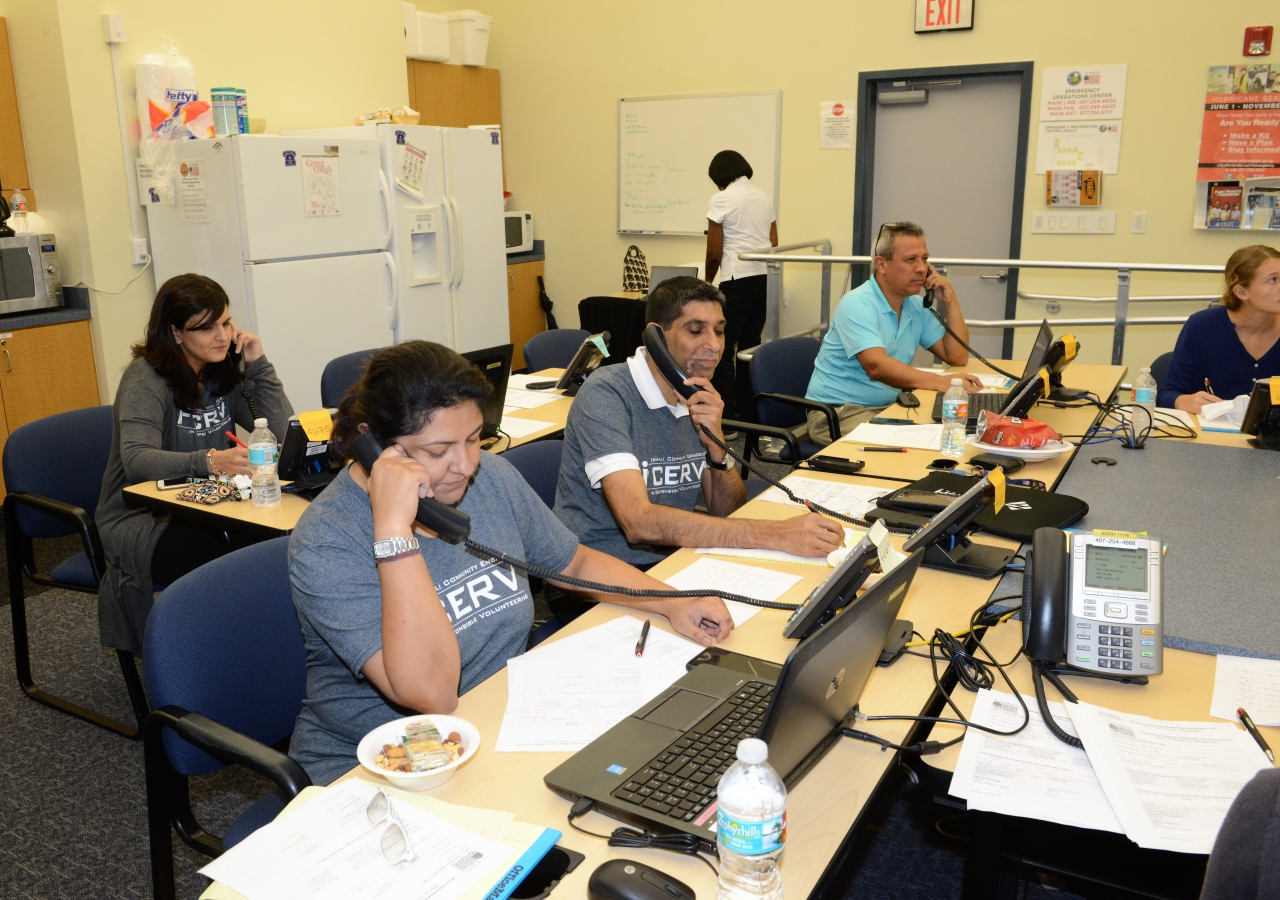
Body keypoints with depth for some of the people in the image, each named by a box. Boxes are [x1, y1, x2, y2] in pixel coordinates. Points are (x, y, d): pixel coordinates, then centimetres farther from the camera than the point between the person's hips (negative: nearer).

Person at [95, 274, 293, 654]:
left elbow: (280, 431, 0)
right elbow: (137, 460, -28)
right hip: (139, 519, -5)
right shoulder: (146, 377, -13)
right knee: (218, 561, -34)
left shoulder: (224, 371, 6)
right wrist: (210, 461, -46)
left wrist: (258, 365, -8)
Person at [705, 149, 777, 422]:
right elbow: (774, 244, 16)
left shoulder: (722, 200, -4)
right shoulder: (764, 197, 15)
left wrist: (707, 282, 10)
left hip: (738, 280, -7)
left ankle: (727, 414, -5)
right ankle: (749, 410, 14)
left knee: (723, 348, -2)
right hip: (765, 277, 7)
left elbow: (714, 253, -6)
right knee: (750, 346, 12)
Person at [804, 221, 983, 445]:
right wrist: (939, 382, -40)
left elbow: (957, 357, 9)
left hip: (889, 407, 8)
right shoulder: (857, 304, -17)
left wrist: (950, 301, -1)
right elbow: (877, 366, -31)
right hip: (838, 412, -8)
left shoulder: (916, 307, 8)